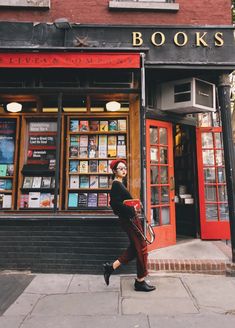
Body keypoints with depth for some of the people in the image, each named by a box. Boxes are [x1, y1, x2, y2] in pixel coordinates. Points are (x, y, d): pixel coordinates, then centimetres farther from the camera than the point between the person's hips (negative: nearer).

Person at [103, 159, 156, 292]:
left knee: (135, 248, 16)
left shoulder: (120, 184, 15)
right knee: (142, 248, 1)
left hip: (129, 219, 10)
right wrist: (132, 211, -18)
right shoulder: (116, 185, -14)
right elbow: (117, 204, -23)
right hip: (129, 220, -10)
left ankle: (111, 267, 21)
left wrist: (132, 208, 7)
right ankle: (140, 281, 16)